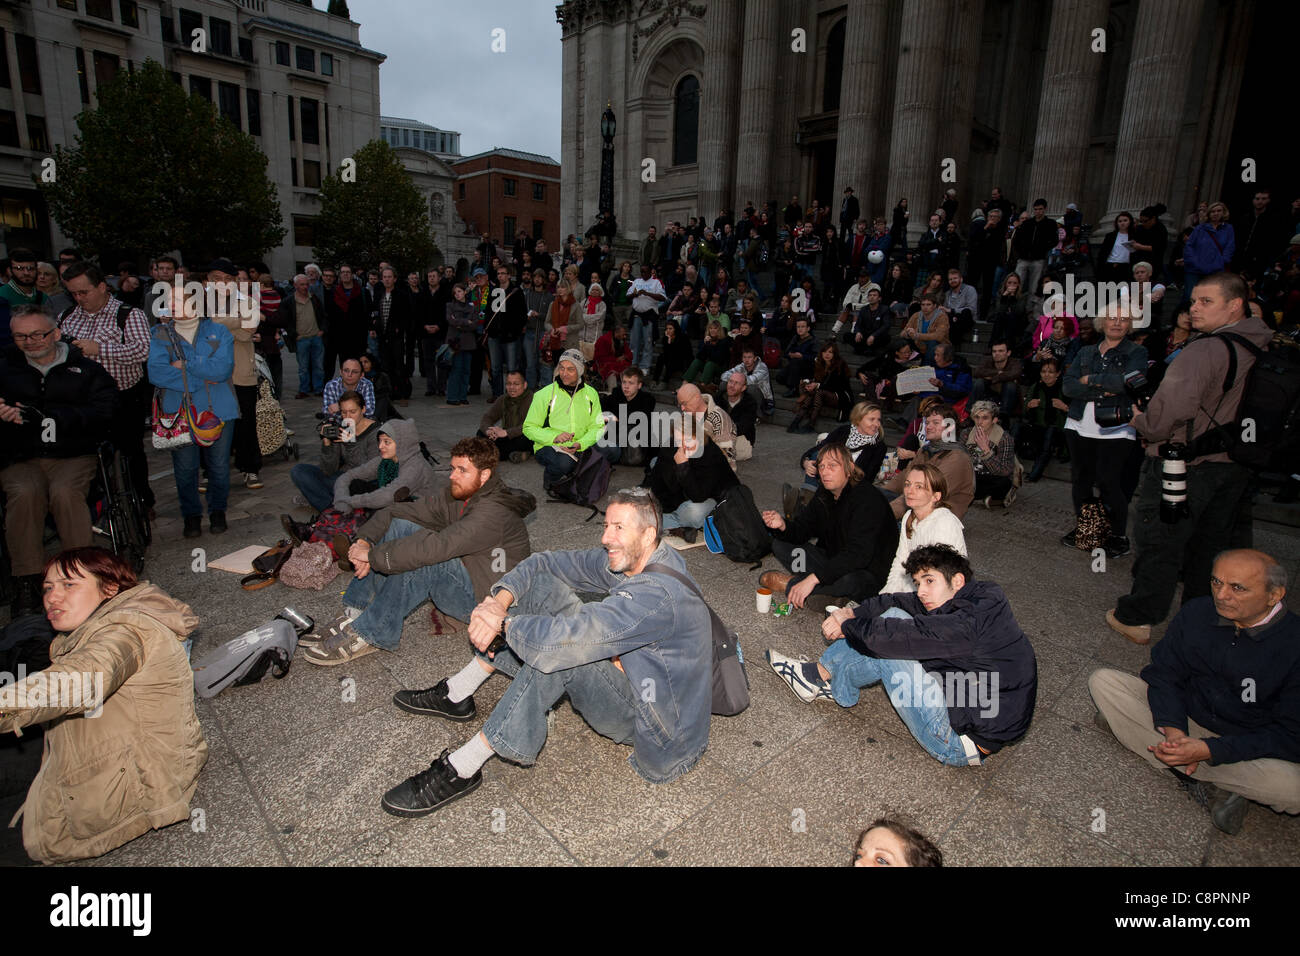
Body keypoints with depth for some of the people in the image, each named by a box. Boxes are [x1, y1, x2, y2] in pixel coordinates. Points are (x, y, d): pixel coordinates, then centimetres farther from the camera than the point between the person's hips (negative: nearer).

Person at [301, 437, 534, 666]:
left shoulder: (494, 512, -26)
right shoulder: (453, 495, 0)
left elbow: (438, 547, -36)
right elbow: (395, 511, 0)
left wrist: (373, 555, -29)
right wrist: (364, 540, -18)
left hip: (485, 598, -8)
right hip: (458, 578, 8)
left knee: (421, 558, -32)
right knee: (399, 527, -6)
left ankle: (369, 635, -17)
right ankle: (354, 613, -8)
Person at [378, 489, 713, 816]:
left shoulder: (658, 595, -33)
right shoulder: (625, 561, -4)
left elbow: (562, 639, -40)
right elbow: (544, 563, 1)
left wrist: (503, 622, -22)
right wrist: (500, 600, -18)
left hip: (657, 729, -9)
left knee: (555, 651, -33)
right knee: (546, 585, -4)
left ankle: (461, 769, -20)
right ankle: (456, 694, 3)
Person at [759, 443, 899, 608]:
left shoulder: (867, 498, -23)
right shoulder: (824, 494, 3)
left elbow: (858, 553, -33)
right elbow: (802, 530, 3)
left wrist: (813, 578, -39)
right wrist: (783, 526, -23)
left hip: (867, 574, -7)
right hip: (832, 560, 8)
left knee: (849, 582, -43)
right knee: (779, 543, -2)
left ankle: (789, 584, -18)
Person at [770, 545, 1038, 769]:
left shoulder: (970, 622, -27)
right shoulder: (972, 601, 3)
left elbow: (886, 637, -31)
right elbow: (896, 601, 4)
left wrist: (846, 625, -11)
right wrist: (851, 613, -11)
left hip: (964, 743, -10)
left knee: (888, 644, -16)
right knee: (894, 616, 1)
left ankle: (832, 685, 11)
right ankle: (822, 676, 10)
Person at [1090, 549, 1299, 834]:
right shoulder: (1196, 613, -9)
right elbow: (1164, 674, -3)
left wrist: (1208, 749, -28)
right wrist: (1174, 731, -21)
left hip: (1250, 746, -3)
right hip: (1184, 717, 4)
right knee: (1103, 681, -17)